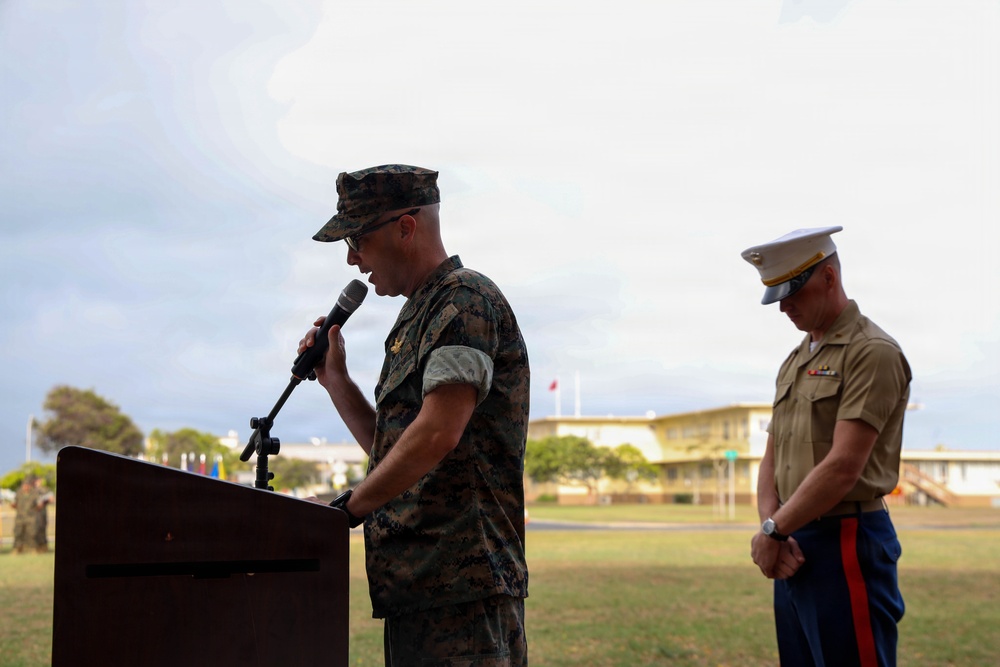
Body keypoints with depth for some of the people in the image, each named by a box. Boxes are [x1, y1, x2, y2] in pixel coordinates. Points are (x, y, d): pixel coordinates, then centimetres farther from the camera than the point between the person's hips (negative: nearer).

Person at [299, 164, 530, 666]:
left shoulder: (466, 300, -9)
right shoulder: (415, 320, 22)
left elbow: (437, 436, -20)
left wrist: (348, 508, -12)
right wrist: (335, 379, 15)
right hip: (416, 585, 10)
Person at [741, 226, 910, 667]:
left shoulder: (872, 352, -10)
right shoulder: (794, 362, 17)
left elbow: (843, 467, -17)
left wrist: (773, 531, -11)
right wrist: (771, 530, -3)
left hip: (846, 545, -8)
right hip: (793, 548, 8)